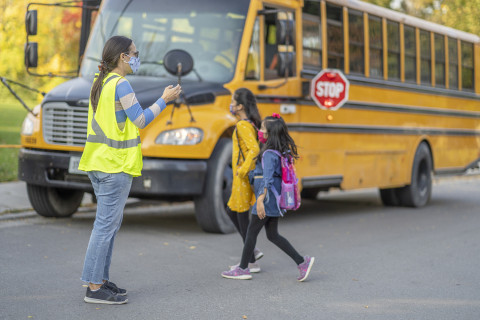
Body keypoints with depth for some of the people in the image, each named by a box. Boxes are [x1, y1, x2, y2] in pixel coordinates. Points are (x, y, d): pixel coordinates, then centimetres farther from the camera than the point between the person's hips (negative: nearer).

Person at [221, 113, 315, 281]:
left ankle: (243, 269, 13)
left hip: (267, 198, -9)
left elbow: (267, 179, -26)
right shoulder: (281, 151, 12)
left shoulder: (269, 154, -17)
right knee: (272, 235, 12)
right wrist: (248, 175, 35)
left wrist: (260, 199, -32)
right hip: (274, 201, 9)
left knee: (252, 232, 3)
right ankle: (302, 261, 6)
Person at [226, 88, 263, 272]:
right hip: (242, 176, 10)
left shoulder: (243, 125, -17)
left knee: (242, 215, -1)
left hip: (244, 177, -10)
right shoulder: (253, 123, 11)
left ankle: (251, 263, 7)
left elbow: (254, 149, -31)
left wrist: (243, 170, -24)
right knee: (231, 211, 20)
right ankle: (252, 251, 23)